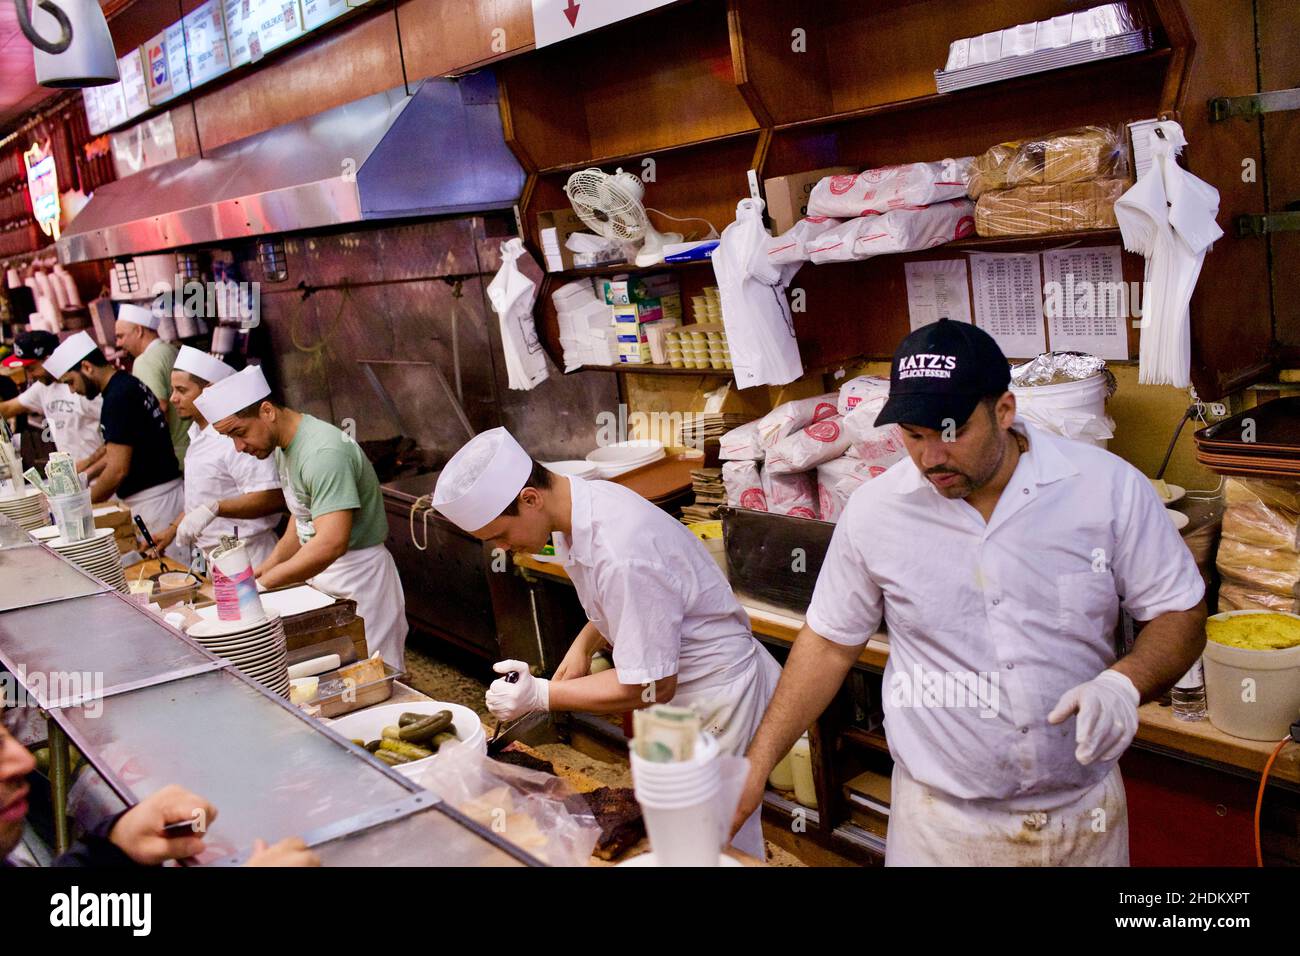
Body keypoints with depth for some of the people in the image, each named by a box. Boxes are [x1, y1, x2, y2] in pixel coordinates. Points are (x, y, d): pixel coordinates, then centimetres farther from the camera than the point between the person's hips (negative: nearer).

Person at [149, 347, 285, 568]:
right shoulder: (198, 433, 13)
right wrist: (171, 530, 19)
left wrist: (213, 508, -32)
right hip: (211, 558, 9)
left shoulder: (232, 436, -20)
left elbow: (274, 498, -27)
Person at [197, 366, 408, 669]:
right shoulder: (285, 445, 5)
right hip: (321, 575, 9)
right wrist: (265, 567, 5)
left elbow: (331, 544, -34)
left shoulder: (323, 453, -26)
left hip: (358, 577, -9)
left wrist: (261, 583, -27)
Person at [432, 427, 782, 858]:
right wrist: (583, 645, -1)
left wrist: (541, 695, -18)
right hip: (677, 684, 9)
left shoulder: (621, 555, -34)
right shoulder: (582, 501, -5)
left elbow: (650, 688, -26)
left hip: (719, 690, -9)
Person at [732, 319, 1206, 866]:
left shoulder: (1108, 487, -12)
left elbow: (1180, 614, -3)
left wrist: (1124, 683, -24)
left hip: (1084, 812, 1)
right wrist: (757, 763, -3)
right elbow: (829, 642, 1)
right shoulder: (874, 510, -9)